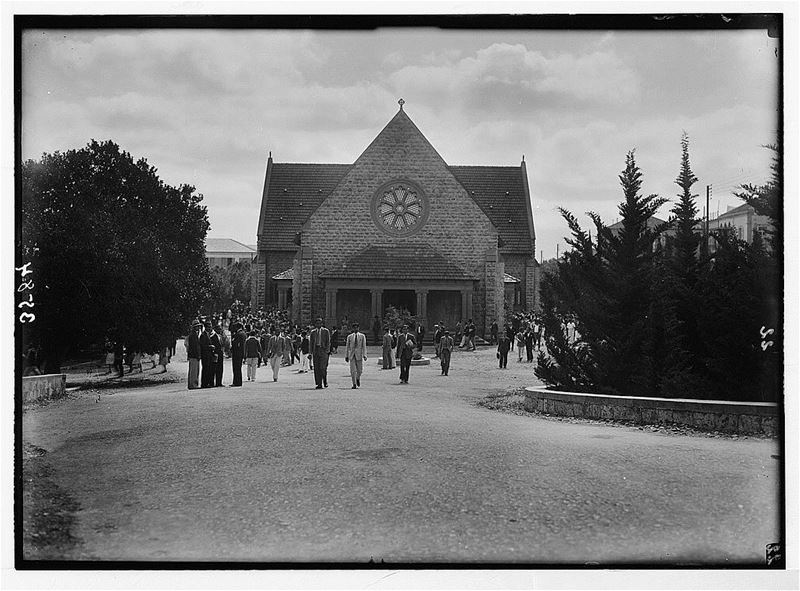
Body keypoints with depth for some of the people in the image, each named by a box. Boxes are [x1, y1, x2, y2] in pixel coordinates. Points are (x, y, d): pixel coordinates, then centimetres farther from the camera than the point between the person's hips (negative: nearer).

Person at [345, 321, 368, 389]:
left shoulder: (362, 336, 5)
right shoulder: (349, 336, 9)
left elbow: (364, 346, 1)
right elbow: (347, 347, 11)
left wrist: (364, 355, -8)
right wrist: (346, 356, 6)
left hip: (359, 354, -1)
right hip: (352, 355, 1)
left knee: (360, 370, -1)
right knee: (352, 370, -4)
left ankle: (358, 378, 30)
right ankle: (354, 384, 3)